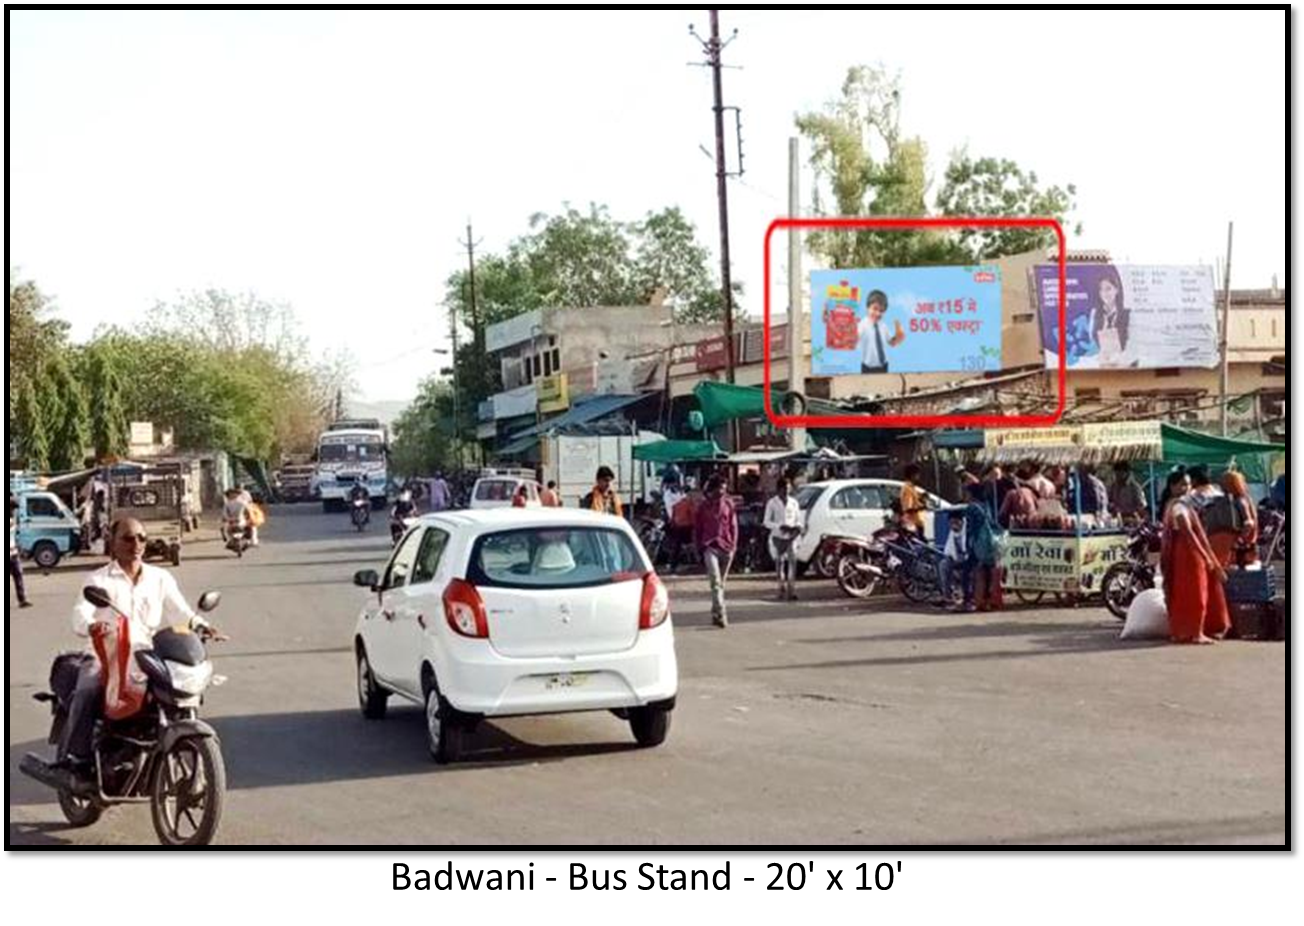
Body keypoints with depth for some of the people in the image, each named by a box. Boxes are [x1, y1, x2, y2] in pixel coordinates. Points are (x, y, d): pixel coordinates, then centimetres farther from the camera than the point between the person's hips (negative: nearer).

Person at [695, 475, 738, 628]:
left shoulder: (728, 505, 6)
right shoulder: (703, 506, 3)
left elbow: (733, 526, 9)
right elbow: (697, 529, 8)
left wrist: (733, 546, 2)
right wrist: (700, 547, 3)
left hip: (726, 547, 3)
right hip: (710, 547, -2)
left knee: (721, 582, 10)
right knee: (715, 581, -15)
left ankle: (715, 614, 22)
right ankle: (721, 614, -23)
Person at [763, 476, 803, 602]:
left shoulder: (794, 502, 9)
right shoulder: (772, 503, 1)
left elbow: (798, 519, 14)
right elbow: (766, 522, -1)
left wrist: (798, 527, -10)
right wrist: (780, 527, -17)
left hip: (791, 536, 1)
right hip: (778, 536, -1)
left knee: (792, 560, -12)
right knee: (780, 561, 3)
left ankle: (791, 588, -13)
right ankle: (782, 588, 11)